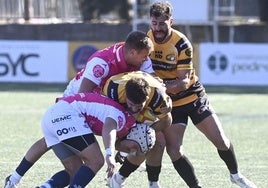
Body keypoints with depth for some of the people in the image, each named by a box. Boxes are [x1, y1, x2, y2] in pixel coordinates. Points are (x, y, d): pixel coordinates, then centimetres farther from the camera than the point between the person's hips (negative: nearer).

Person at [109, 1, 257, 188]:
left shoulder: (182, 44, -21)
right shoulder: (146, 39, -9)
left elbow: (184, 82, -24)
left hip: (192, 96, -2)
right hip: (168, 102, 2)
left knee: (220, 140, -2)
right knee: (174, 150, -12)